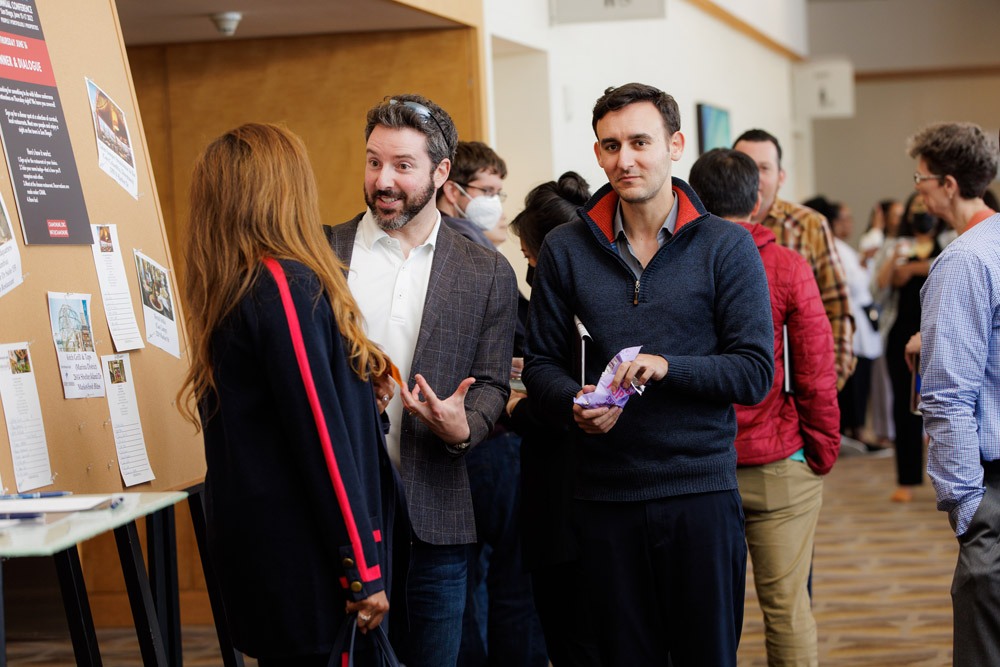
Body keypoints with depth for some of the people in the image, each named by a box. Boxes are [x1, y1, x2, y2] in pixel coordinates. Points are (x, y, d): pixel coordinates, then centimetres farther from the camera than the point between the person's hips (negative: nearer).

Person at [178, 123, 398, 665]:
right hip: (301, 557, -9)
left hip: (255, 538, 9)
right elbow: (322, 437, -17)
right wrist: (364, 568, -15)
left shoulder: (230, 292, 11)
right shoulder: (286, 286, -15)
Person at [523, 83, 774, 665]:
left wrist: (667, 367, -20)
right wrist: (575, 403, -11)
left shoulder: (726, 246, -1)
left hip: (701, 491, -2)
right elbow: (542, 363, 11)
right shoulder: (566, 250, 7)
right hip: (604, 494, 2)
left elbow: (756, 372, -5)